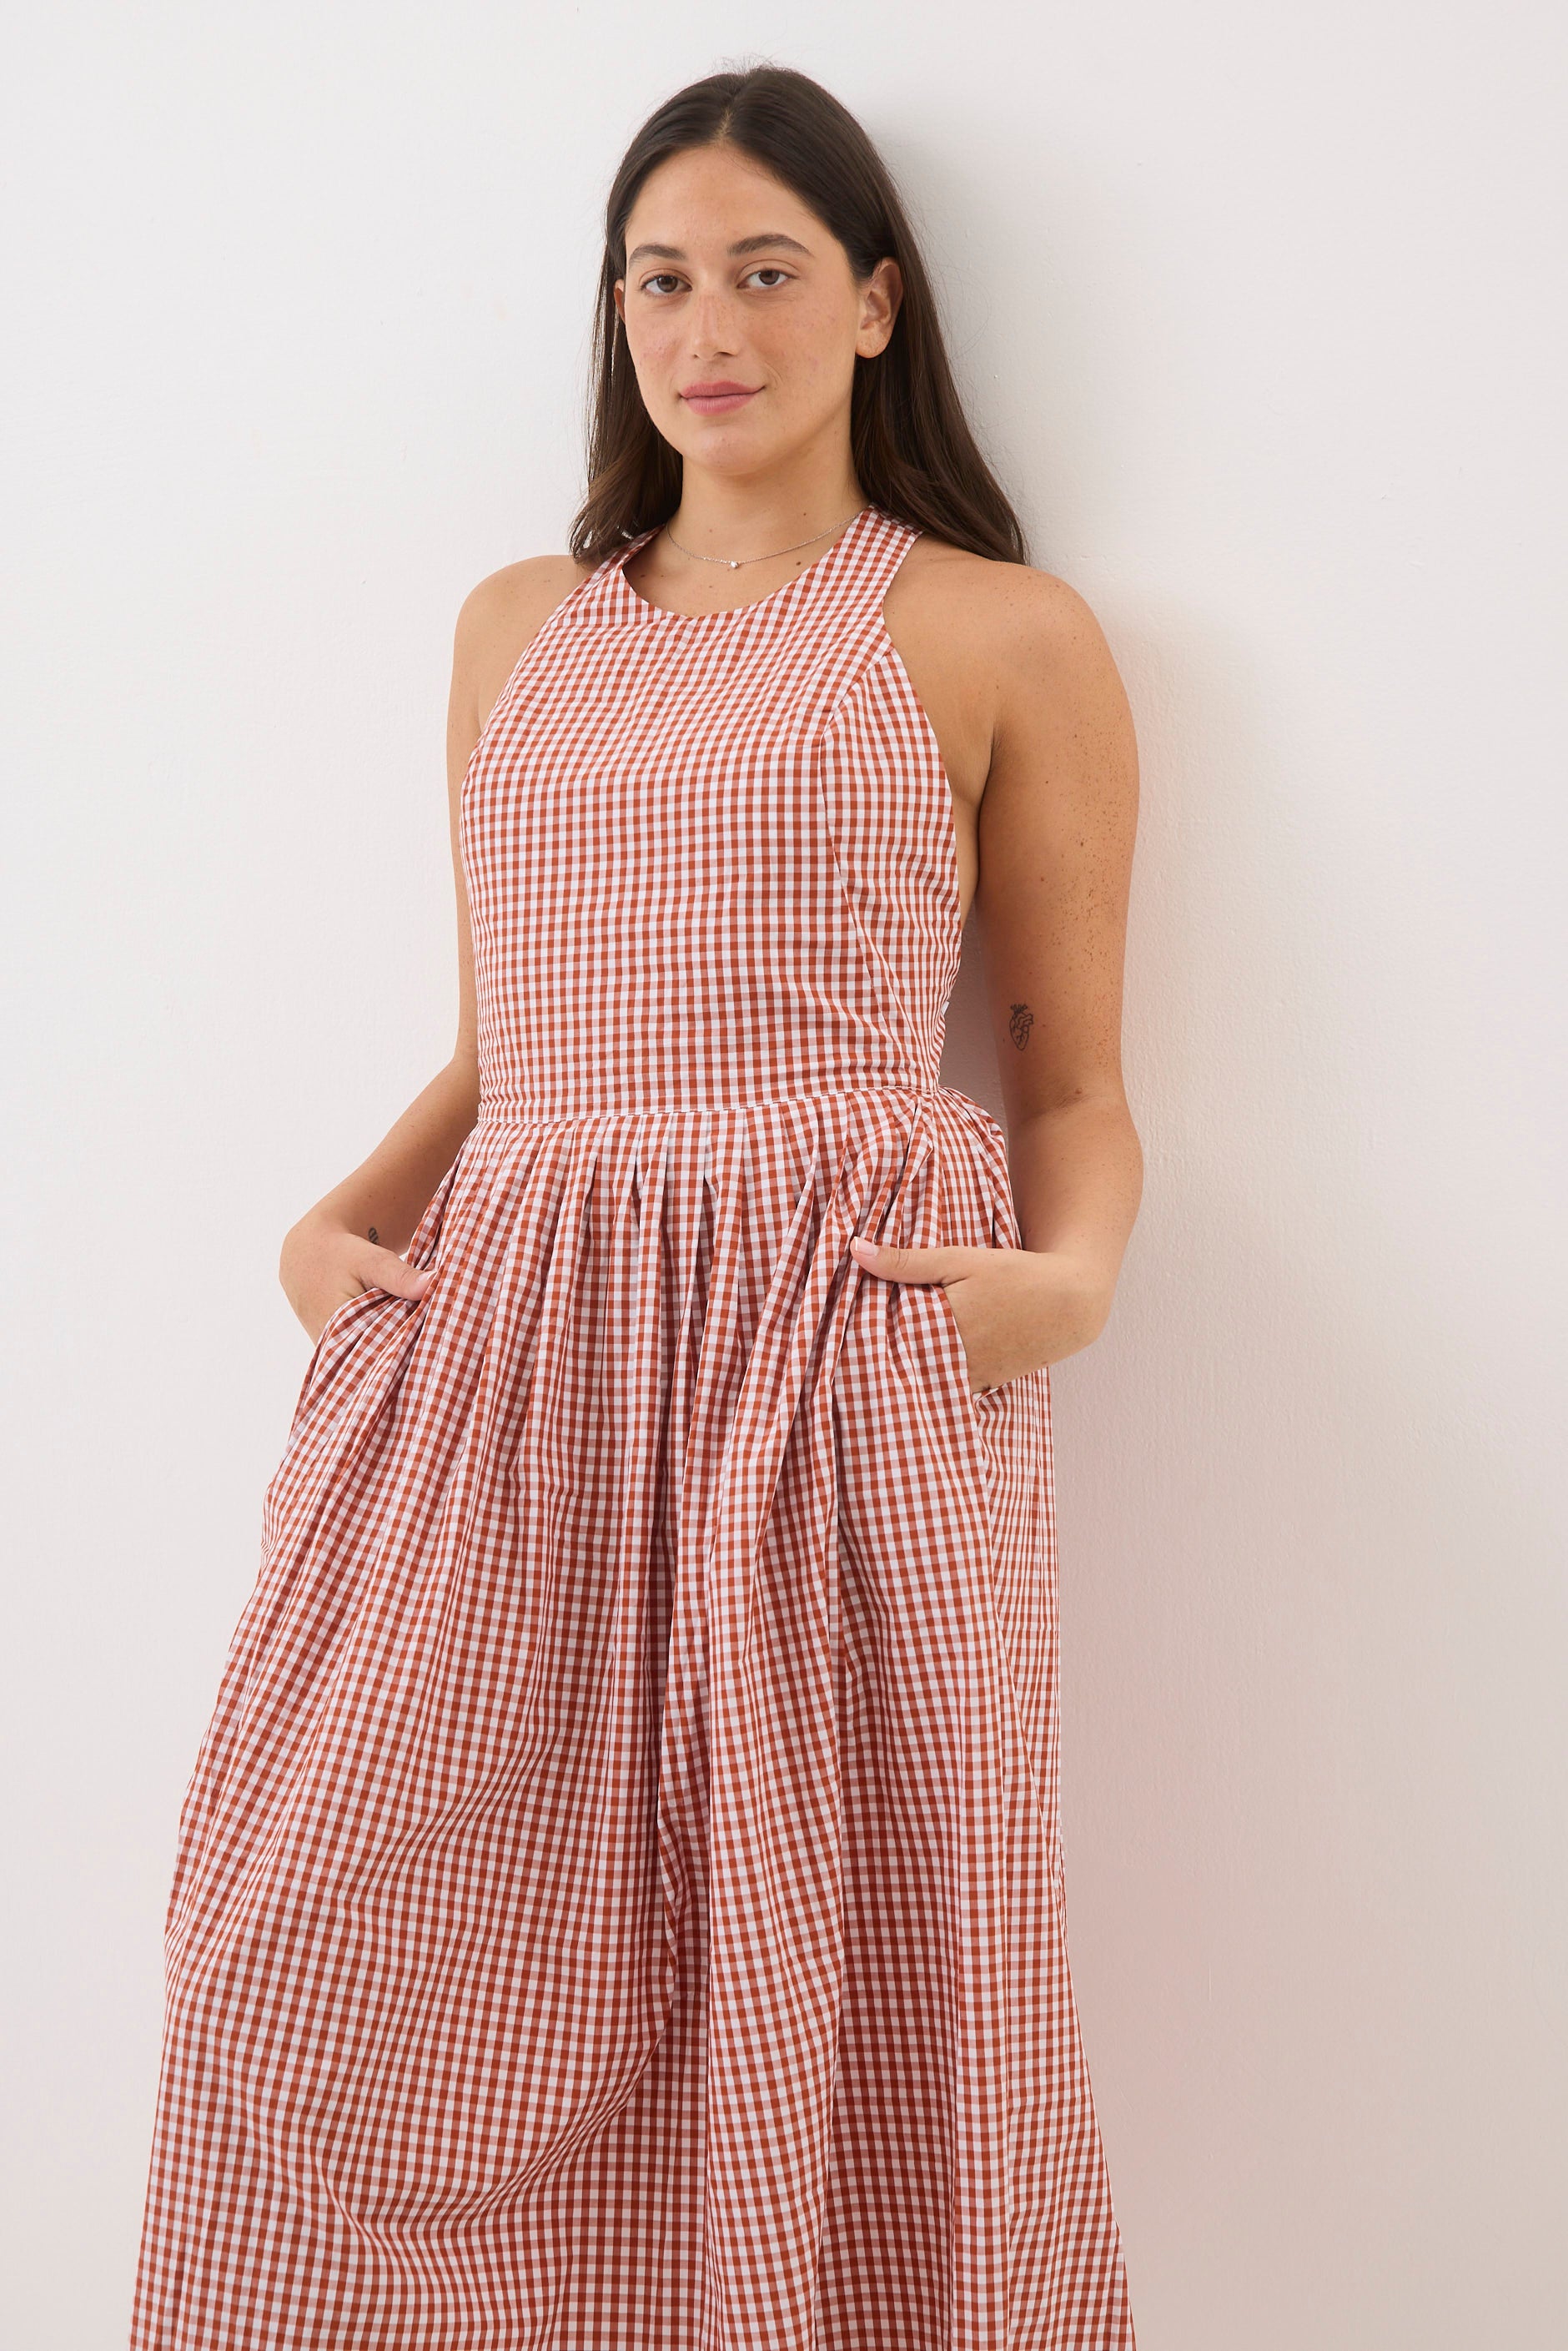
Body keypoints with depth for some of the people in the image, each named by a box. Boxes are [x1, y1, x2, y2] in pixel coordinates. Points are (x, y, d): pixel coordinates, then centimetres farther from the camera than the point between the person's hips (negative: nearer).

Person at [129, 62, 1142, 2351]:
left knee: (819, 2022, 0)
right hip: (509, 1363, 4)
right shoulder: (519, 626, 19)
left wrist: (1072, 1277, -12)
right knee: (331, 1976, -2)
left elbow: (1077, 1080, 8)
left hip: (841, 1378, -3)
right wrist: (340, 1218, 5)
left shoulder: (1006, 636, 7)